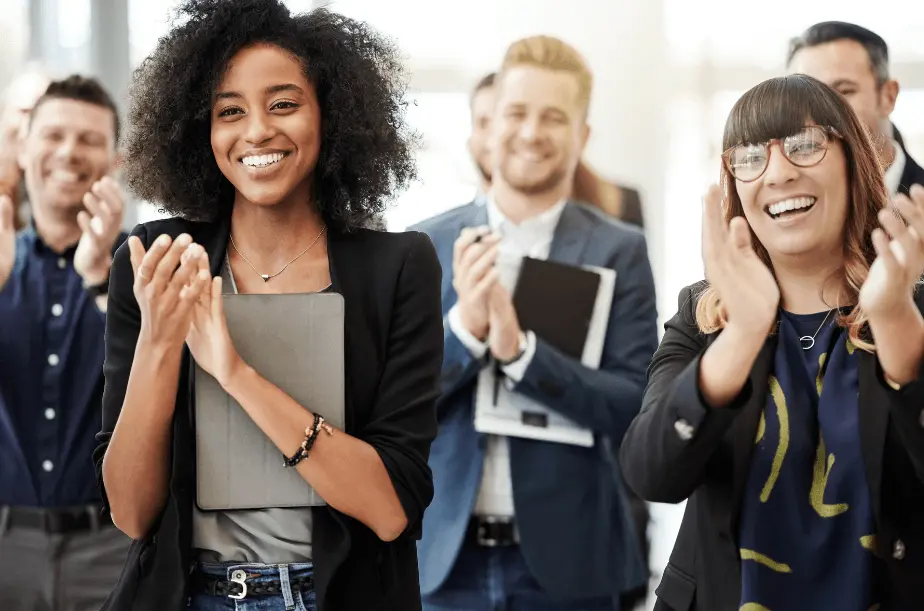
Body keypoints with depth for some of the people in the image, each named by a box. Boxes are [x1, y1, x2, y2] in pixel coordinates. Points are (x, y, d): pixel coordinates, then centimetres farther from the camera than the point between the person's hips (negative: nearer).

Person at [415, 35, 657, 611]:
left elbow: (637, 406, -9)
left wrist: (519, 349, -22)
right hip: (446, 553, 2)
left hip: (566, 557, -1)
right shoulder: (427, 245, 3)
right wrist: (464, 324, -16)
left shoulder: (619, 251, -2)